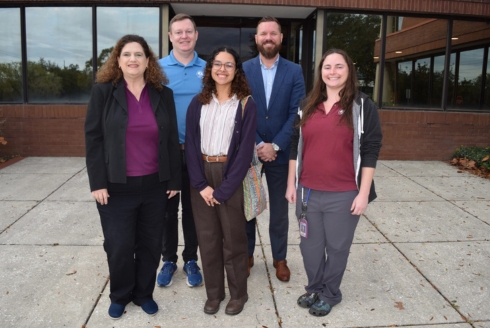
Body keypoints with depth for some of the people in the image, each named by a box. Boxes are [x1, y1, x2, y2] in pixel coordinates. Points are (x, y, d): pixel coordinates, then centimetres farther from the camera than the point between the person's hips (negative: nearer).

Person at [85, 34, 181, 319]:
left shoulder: (163, 94, 4)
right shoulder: (103, 92, -2)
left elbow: (172, 140, 5)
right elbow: (94, 138, -3)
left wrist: (174, 180, 4)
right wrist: (97, 182, -8)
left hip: (154, 185, 2)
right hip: (116, 186, -2)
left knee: (150, 244, 12)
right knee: (119, 247, 7)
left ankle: (144, 293, 33)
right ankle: (120, 296, 31)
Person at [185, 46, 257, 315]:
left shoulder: (246, 105, -4)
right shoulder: (197, 103, 5)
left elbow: (245, 150, -9)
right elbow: (190, 145, 1)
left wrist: (223, 190, -14)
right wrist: (201, 184, -9)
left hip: (231, 176, -3)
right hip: (201, 175, 3)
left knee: (233, 238, 7)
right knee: (207, 238, 10)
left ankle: (238, 293, 26)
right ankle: (214, 293, 28)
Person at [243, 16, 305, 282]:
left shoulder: (294, 71, 1)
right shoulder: (243, 70, 1)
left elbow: (296, 114, -5)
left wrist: (275, 145, -14)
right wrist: (257, 145, -13)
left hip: (281, 152, 0)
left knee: (279, 209, 11)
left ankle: (279, 258, 27)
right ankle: (246, 255, 28)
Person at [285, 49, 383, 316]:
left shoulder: (362, 106, -4)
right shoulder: (307, 105, 7)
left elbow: (370, 150, -7)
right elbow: (295, 146, 10)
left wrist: (363, 193, -10)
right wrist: (291, 183, 8)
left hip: (344, 195, -3)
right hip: (308, 191, 4)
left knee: (337, 247, 12)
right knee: (310, 245, 15)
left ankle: (329, 294, 34)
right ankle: (314, 288, 39)